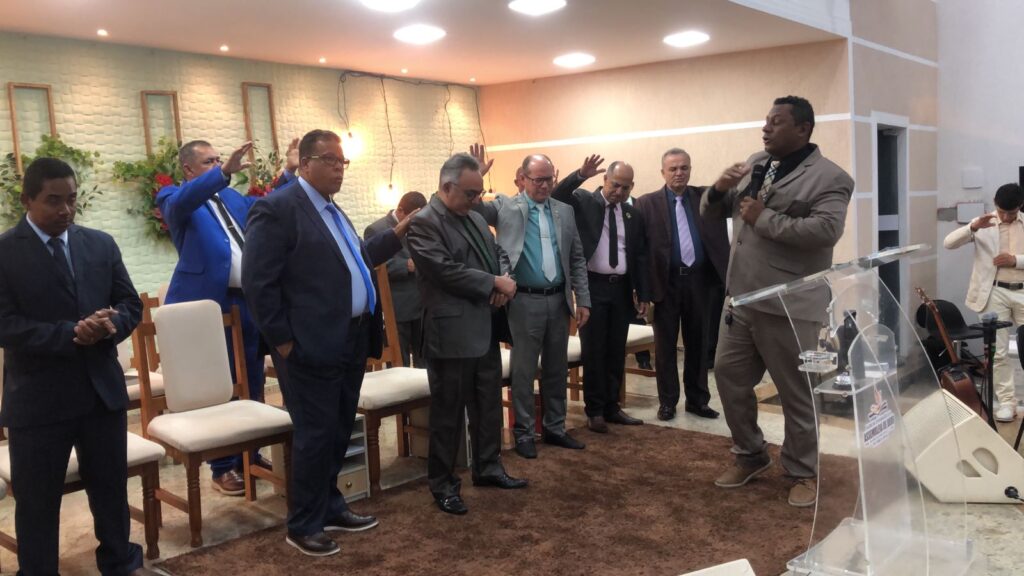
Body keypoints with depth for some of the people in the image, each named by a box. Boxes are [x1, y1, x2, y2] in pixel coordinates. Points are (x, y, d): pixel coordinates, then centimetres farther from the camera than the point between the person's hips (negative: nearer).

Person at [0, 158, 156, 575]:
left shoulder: (100, 244, 7)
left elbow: (131, 304, 7)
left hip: (103, 388, 4)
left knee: (111, 485, 17)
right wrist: (70, 334, -24)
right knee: (37, 500, 9)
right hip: (38, 397, -4)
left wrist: (109, 325, -15)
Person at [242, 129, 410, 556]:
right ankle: (303, 526, 17)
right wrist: (284, 342, -15)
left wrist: (398, 234, 17)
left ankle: (329, 508, 33)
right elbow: (258, 283, -16)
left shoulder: (331, 210, 17)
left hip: (351, 342, 9)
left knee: (339, 431, 17)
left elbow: (356, 260, 26)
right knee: (315, 435, 1)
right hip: (313, 346, -9)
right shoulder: (277, 208, -13)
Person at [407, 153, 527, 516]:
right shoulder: (424, 223, -14)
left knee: (489, 405, 18)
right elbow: (447, 271, -23)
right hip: (452, 333, -8)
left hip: (486, 329, 8)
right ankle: (442, 483, 16)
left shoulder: (476, 217, 13)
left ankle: (488, 468, 33)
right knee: (448, 412, 3)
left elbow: (498, 253, 17)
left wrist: (505, 278, -6)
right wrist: (494, 284, -16)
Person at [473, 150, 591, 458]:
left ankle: (555, 428, 27)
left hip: (558, 300, 4)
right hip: (525, 302, -4)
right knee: (523, 371, 4)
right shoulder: (505, 207, -1)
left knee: (557, 369, 13)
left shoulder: (565, 211, 9)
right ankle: (523, 432, 17)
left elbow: (577, 259, 10)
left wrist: (583, 300, 5)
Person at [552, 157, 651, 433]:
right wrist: (580, 175, -30)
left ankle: (612, 407, 22)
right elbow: (555, 197, -19)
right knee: (593, 351, 2)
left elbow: (640, 255, 10)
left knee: (617, 351, 10)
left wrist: (643, 294, 6)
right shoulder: (583, 201, -2)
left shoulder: (633, 214, 9)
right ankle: (595, 411, 13)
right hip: (593, 286, -4)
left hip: (621, 288, 4)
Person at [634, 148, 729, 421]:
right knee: (665, 345, 7)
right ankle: (667, 402, 19)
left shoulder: (706, 197, 8)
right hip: (666, 281, -2)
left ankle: (697, 400, 24)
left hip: (698, 279, 3)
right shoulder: (647, 203, -1)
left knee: (698, 343, 11)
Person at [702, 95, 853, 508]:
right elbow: (710, 213, 16)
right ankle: (750, 454, 33)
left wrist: (763, 218, -20)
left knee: (796, 392, 5)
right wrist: (720, 189, -6)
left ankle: (803, 473, 24)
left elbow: (826, 230, -25)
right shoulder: (754, 164, 13)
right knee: (728, 375, 14)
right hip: (742, 299, 7)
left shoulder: (829, 177, -9)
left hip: (789, 306, -7)